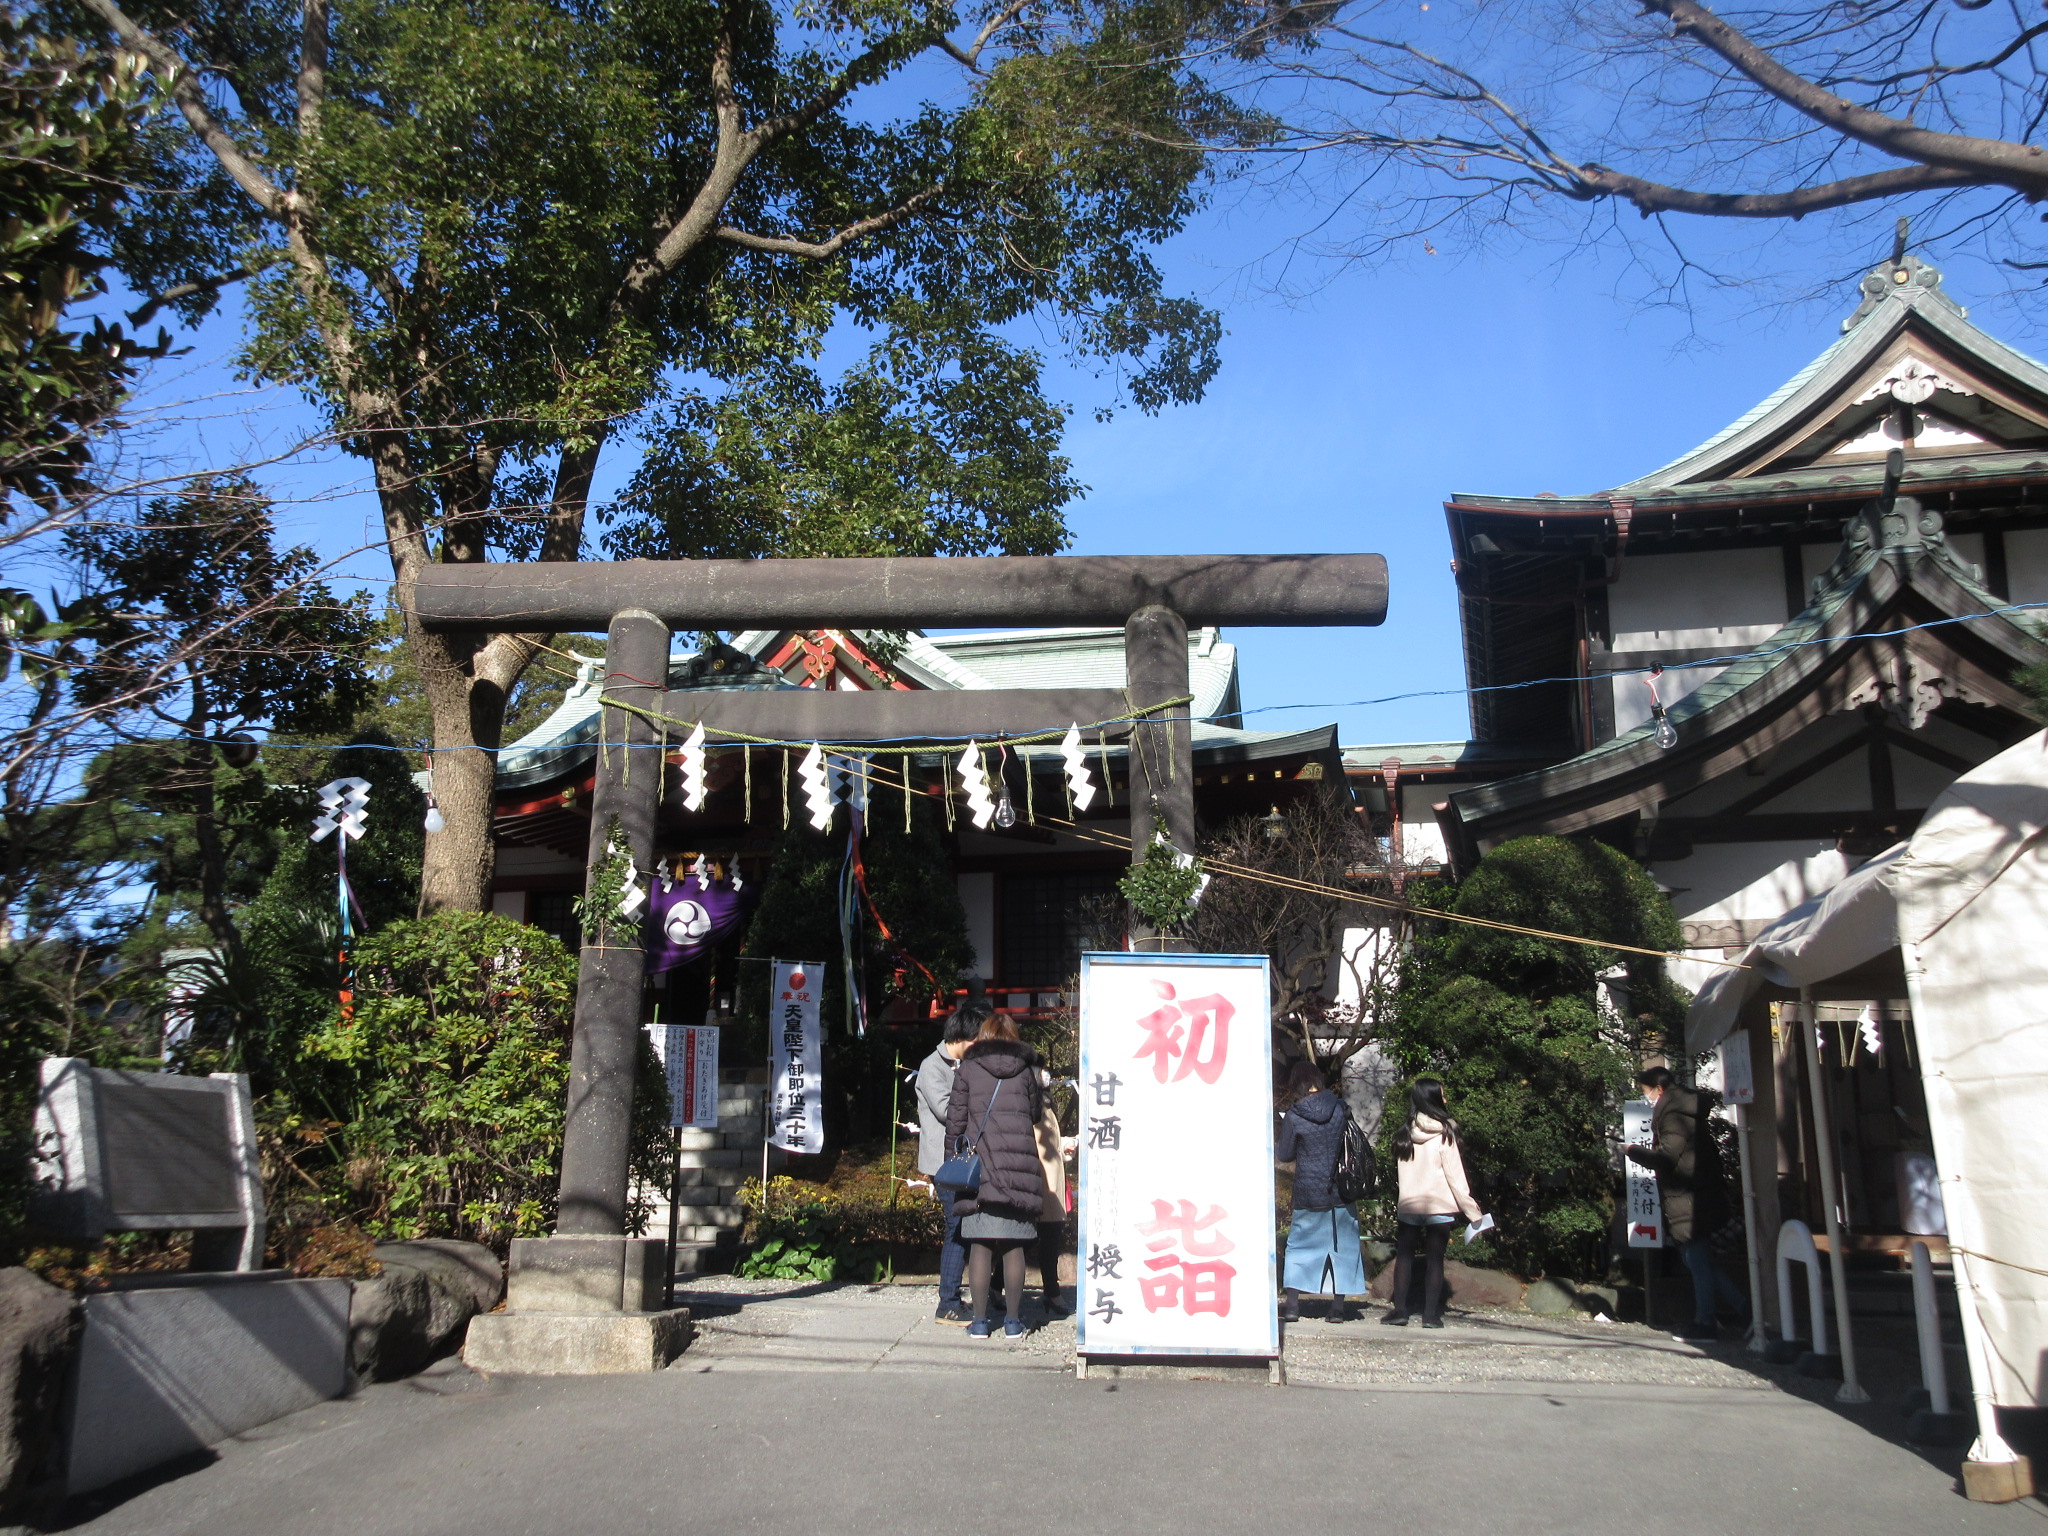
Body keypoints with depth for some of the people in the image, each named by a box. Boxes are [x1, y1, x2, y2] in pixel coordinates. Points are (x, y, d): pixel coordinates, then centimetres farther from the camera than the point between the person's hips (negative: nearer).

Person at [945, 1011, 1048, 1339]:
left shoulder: (967, 1069, 4)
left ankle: (979, 1321, 6)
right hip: (1019, 1166, 1)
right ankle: (1013, 1320, 9)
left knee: (980, 1246, 3)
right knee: (1014, 1246, 5)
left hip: (979, 1165, -1)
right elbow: (1035, 1112, 14)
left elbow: (955, 1118, 2)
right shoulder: (1025, 1070, 8)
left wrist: (956, 1151, 12)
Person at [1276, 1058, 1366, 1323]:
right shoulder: (1340, 1108, -4)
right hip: (1341, 1192, 2)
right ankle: (1338, 1306, 11)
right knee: (1342, 1246, 10)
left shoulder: (1294, 1116, -11)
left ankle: (1292, 1305, 9)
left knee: (1299, 1246, 10)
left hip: (1307, 1194, -2)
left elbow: (1285, 1154, -1)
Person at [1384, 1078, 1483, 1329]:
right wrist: (1471, 1210, -2)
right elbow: (1455, 1175, -6)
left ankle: (1400, 1310, 4)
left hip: (1408, 1206, 3)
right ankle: (1431, 1314, 3)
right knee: (1435, 1259, 3)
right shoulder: (1443, 1133, -7)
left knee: (1404, 1256, 8)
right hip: (1439, 1205, -3)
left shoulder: (1404, 1134, 4)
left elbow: (1401, 1172, 9)